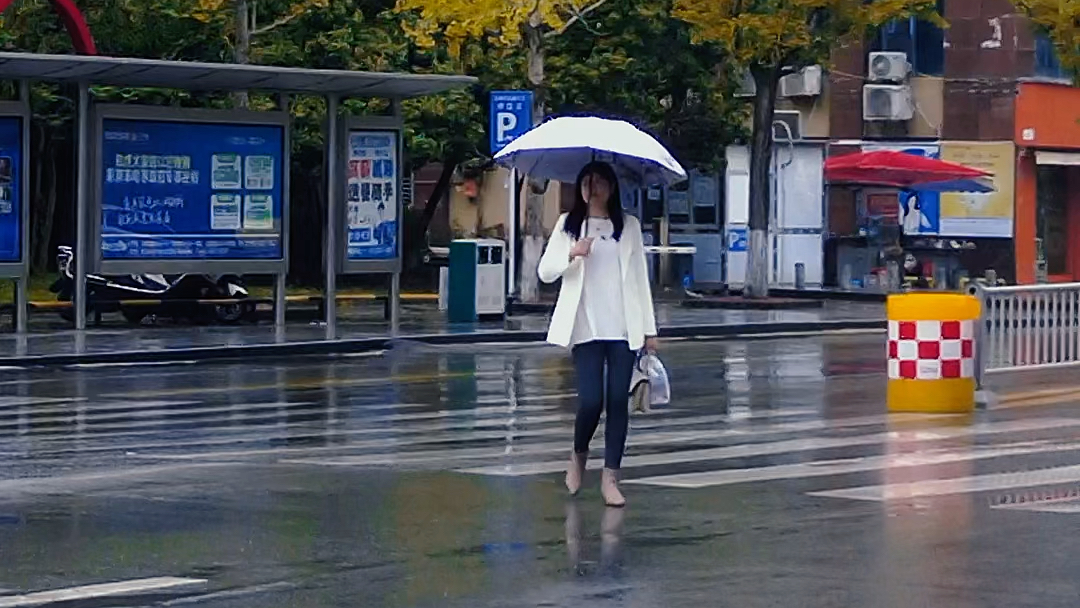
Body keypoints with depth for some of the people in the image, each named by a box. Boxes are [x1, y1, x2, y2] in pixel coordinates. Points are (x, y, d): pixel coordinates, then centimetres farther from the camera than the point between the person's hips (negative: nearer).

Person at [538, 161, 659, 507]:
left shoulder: (629, 226, 9)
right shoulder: (568, 226, 7)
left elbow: (640, 277, 9)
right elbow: (545, 272, 3)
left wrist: (649, 328, 5)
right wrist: (571, 255, -17)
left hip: (624, 329, 1)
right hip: (587, 328, -1)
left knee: (619, 401, -2)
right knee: (591, 401, -8)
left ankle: (610, 477, 2)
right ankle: (578, 457, 20)